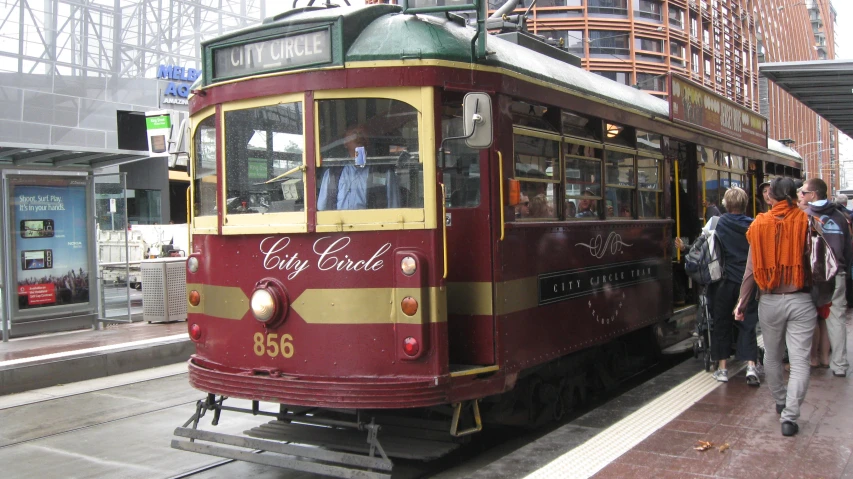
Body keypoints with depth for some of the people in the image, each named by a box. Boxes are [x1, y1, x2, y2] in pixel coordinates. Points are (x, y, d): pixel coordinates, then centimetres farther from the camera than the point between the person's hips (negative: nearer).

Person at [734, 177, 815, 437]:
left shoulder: (760, 225, -2)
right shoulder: (806, 222, -7)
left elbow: (752, 268, -1)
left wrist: (742, 302, 6)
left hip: (770, 301, 2)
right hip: (801, 301, -2)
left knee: (772, 356, 19)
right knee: (799, 360, 1)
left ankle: (781, 403, 34)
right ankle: (790, 417, -3)